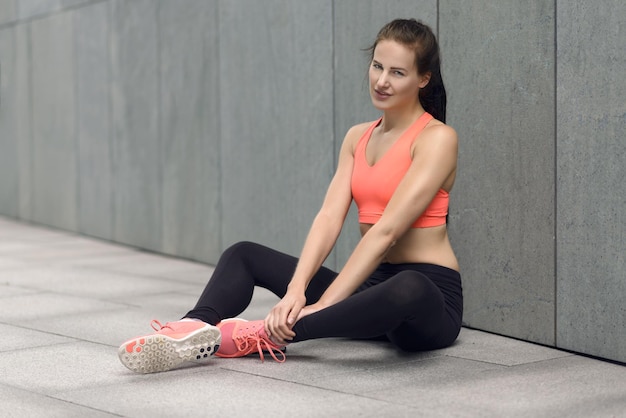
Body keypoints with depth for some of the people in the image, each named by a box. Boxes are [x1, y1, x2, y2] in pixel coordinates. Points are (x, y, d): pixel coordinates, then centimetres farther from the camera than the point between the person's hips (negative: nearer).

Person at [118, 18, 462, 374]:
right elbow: (329, 218, -4)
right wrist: (296, 290, -20)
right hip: (372, 284, 7)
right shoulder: (358, 138, 10)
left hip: (428, 295, -7)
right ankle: (196, 332, -28)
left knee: (407, 289, -43)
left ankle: (267, 334, -34)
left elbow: (386, 231, -21)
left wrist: (322, 306, -26)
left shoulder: (437, 138, -11)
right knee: (244, 256, 3)